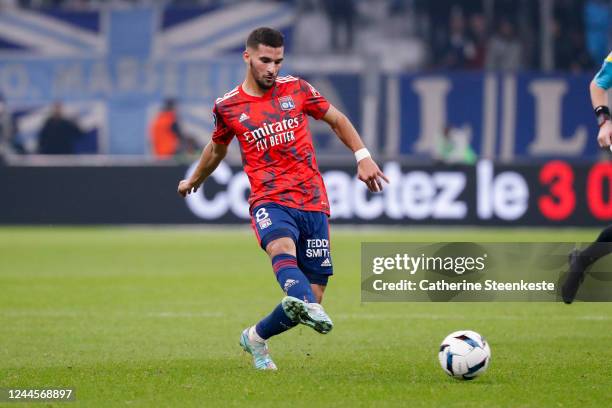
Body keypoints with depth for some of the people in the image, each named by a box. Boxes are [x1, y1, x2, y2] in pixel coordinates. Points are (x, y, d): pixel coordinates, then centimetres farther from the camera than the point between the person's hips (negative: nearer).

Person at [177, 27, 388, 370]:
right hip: (270, 201, -2)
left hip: (313, 203, 2)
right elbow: (217, 148, 28)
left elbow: (337, 120, 21)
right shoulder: (228, 107, 7)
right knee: (282, 247, -38)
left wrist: (363, 157, 7)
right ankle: (309, 308, -68)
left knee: (312, 297, -2)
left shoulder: (297, 89, 8)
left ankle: (256, 338, 24)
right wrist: (194, 181, 43)